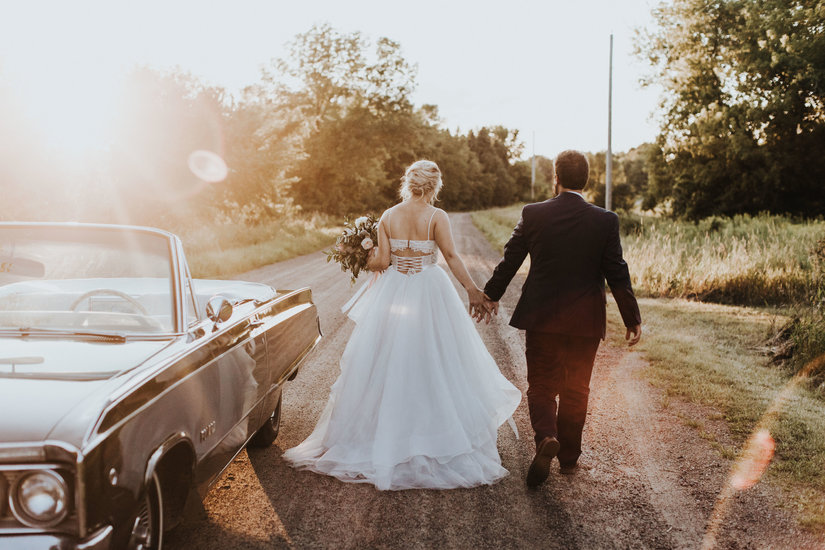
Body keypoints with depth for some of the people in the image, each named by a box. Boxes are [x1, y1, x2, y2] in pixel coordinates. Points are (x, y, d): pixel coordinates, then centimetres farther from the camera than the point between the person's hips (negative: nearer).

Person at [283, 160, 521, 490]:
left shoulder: (388, 217, 0)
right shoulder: (436, 216, -8)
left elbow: (382, 261, -3)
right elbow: (452, 258, -12)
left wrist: (364, 260, 17)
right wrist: (473, 291, -7)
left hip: (393, 293, 3)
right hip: (429, 293, -3)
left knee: (386, 366, 12)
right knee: (432, 368, 5)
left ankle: (383, 440, 20)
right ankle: (437, 441, 12)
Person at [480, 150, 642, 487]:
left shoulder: (533, 215, -6)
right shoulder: (606, 221, -6)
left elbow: (510, 261, 1)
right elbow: (617, 273, -5)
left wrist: (492, 295, 17)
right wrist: (632, 318, 5)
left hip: (541, 318, -1)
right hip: (585, 321, 1)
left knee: (541, 386, 12)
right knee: (575, 391, 15)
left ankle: (546, 437, -14)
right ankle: (569, 457, 25)